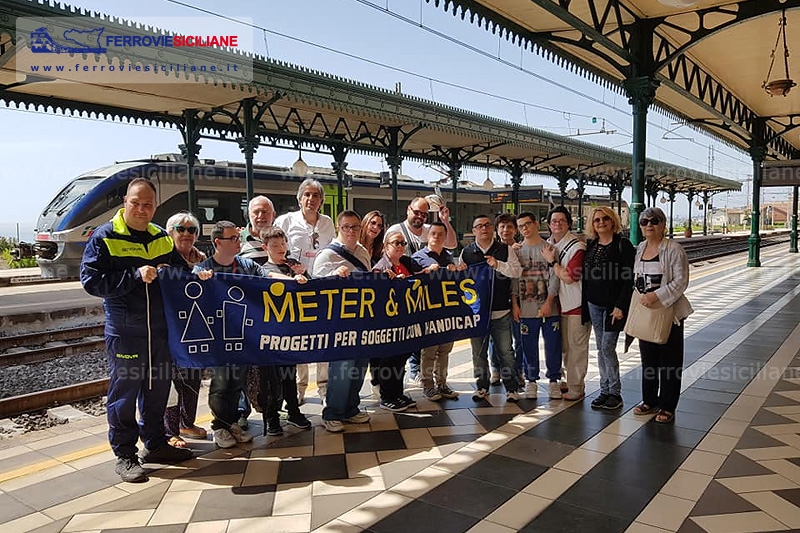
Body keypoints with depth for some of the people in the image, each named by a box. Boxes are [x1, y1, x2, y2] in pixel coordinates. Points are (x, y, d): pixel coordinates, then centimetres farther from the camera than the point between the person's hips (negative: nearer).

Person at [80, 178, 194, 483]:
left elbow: (183, 270, 20)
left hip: (160, 329, 5)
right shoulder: (105, 237, -5)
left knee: (158, 388, 15)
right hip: (124, 331, -5)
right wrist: (136, 275, -22)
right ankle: (125, 455, 17)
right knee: (124, 392, 4)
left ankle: (155, 444, 31)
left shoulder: (162, 238, 11)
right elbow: (91, 281, -14)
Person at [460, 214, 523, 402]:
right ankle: (482, 387, 23)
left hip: (501, 310, -1)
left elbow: (517, 271, -4)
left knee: (505, 351, 3)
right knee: (479, 352, 10)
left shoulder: (505, 250, 4)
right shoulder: (466, 253, 7)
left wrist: (499, 265, -16)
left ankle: (512, 388, 15)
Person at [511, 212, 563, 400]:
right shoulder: (516, 251, 8)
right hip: (526, 308, 1)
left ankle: (553, 380, 17)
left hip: (549, 307, -1)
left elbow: (554, 277, -3)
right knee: (529, 346, 6)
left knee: (553, 345, 3)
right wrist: (514, 304, -2)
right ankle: (531, 381, 19)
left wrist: (549, 302, -10)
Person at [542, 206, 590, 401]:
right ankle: (570, 381, 30)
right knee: (565, 346, 17)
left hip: (577, 303, -8)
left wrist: (551, 261, -15)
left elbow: (569, 277, -20)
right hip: (561, 302, 8)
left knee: (577, 345, -1)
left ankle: (576, 388, 8)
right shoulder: (549, 244, 8)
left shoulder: (576, 246, -16)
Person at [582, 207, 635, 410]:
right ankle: (604, 391, 18)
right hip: (593, 303, 5)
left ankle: (615, 393, 7)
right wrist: (584, 302, 7)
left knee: (608, 348, -6)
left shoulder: (623, 245, -8)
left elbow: (629, 279, -11)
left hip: (613, 305, -5)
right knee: (601, 348, 10)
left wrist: (620, 306, -17)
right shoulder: (590, 245, 9)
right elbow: (584, 275, 13)